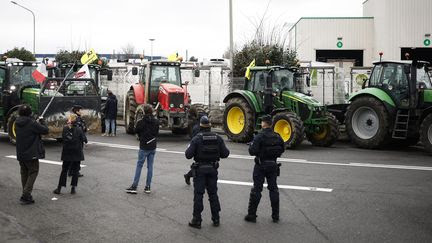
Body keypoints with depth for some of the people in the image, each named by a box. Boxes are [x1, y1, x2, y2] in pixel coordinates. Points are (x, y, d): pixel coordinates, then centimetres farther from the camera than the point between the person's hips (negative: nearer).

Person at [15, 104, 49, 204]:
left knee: (24, 173, 17)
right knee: (33, 172, 2)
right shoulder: (32, 123, -17)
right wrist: (41, 121, 6)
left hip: (20, 154, 7)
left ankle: (25, 194, 23)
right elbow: (45, 130, -11)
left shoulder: (17, 123, 3)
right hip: (31, 153, -7)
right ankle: (26, 195, -7)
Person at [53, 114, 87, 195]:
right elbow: (84, 139, -8)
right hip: (77, 153, -2)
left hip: (66, 153, 2)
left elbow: (63, 138, 5)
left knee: (64, 170, 13)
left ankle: (59, 188, 15)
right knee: (75, 171, 8)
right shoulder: (79, 129, -12)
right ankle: (73, 188, 9)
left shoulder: (65, 128, -7)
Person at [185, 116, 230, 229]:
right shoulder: (218, 138, -1)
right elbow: (225, 153, -1)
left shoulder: (196, 139, -11)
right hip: (213, 169, 3)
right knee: (213, 194, 13)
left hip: (200, 170, -3)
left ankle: (197, 220, 5)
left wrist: (189, 148, 7)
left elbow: (188, 155, -13)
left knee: (198, 194, 2)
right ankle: (216, 219, 18)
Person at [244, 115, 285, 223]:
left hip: (261, 166, -4)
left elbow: (253, 151, -20)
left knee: (256, 189, 2)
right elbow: (282, 150, 9)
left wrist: (251, 145, -1)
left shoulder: (259, 136, -16)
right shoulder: (277, 137, 2)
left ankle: (251, 215, 7)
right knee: (273, 190, 12)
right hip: (273, 165, 5)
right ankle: (275, 216, 17)